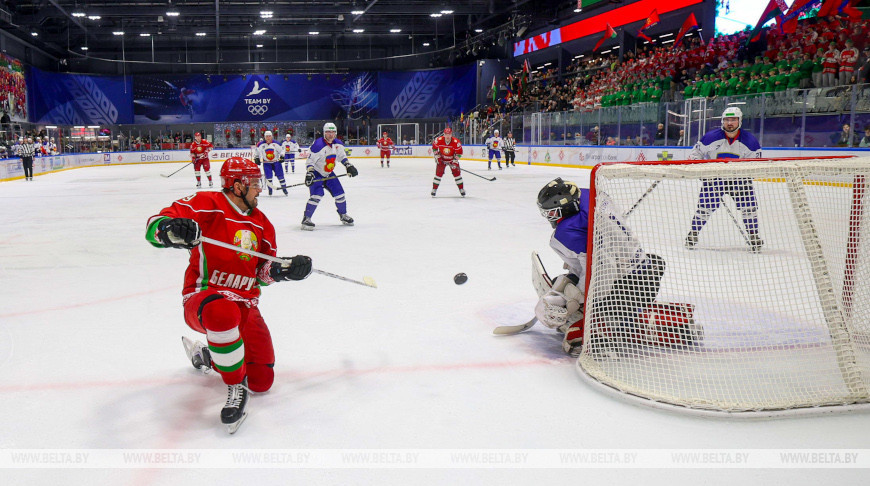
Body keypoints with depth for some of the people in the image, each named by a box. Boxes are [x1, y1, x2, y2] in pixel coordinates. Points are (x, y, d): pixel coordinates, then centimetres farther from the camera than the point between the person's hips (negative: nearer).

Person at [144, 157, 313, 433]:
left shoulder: (261, 223, 11)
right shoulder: (207, 205, -9)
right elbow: (154, 226, -19)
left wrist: (287, 269, -7)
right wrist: (171, 230, -42)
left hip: (245, 305, 6)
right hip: (203, 297, -6)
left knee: (262, 381, 0)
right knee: (222, 312, -45)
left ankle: (206, 356, 30)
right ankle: (235, 387, -23)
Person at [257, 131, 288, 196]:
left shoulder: (276, 143, -5)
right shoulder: (261, 144, -2)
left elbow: (282, 149, 2)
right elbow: (258, 151, 9)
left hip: (276, 162, 0)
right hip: (266, 163, 0)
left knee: (280, 175, -1)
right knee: (268, 177, -6)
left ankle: (284, 189, 8)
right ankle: (270, 190, 7)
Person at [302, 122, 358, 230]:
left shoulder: (338, 144, -3)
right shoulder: (319, 145, -25)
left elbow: (342, 156, 15)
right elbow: (310, 161, -23)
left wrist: (349, 166, 4)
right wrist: (309, 174, -33)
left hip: (328, 174, 7)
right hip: (316, 173, -7)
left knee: (339, 193, 6)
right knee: (317, 194, -23)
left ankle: (343, 215, 29)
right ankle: (306, 219, -16)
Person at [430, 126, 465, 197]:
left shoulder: (456, 142, -25)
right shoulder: (438, 140, -22)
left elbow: (459, 153, -15)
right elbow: (434, 147, -2)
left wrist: (455, 161, -20)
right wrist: (437, 156, -5)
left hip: (452, 159, 0)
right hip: (442, 159, 1)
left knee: (457, 173, -5)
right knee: (438, 174, -5)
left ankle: (462, 189, 8)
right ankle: (434, 189, 6)